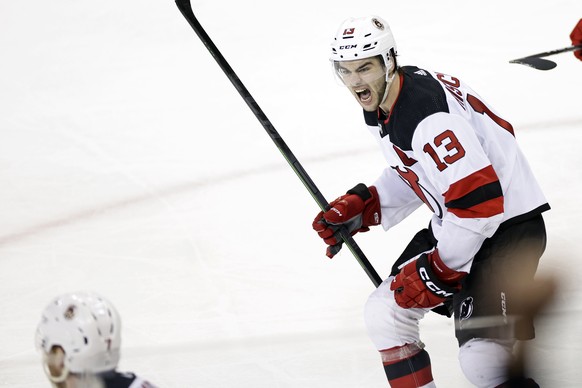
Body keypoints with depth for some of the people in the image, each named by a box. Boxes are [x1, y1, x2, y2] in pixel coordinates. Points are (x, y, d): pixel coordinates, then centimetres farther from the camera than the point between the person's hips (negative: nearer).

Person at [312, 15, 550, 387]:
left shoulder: (426, 113, -28)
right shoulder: (379, 106, 4)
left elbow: (481, 200, -30)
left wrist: (437, 271, -22)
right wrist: (361, 207, 6)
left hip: (509, 222, -10)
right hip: (453, 224, 10)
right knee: (385, 312, 10)